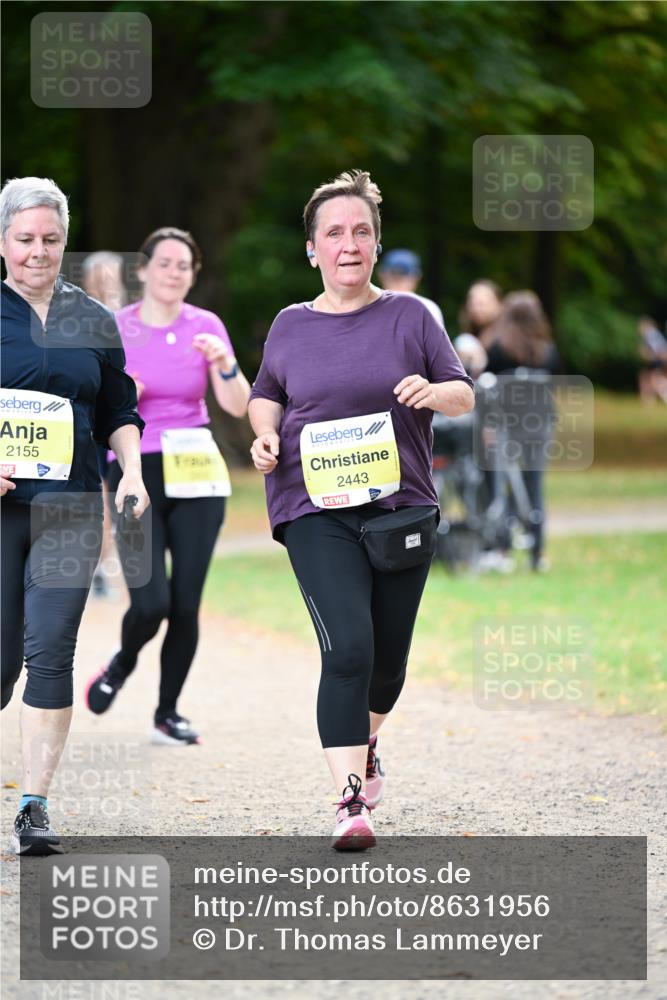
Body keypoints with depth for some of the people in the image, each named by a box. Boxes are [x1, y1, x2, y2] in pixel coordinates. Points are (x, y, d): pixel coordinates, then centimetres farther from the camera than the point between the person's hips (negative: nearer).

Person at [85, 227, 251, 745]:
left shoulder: (206, 326, 3)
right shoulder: (113, 329, -1)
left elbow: (238, 406, -4)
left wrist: (224, 363, -22)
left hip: (196, 474, 2)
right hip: (136, 473, -2)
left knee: (186, 603, -2)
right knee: (151, 603, -13)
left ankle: (168, 712, 13)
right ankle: (123, 663, 20)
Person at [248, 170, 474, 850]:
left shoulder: (408, 316, 3)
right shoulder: (291, 327, 6)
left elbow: (464, 394, 6)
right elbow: (264, 394, 21)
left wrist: (436, 392, -17)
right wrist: (265, 433, 0)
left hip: (400, 505, 2)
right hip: (314, 508, -2)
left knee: (389, 658, 11)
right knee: (347, 647, -18)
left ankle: (361, 743, 44)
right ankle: (350, 800, -16)